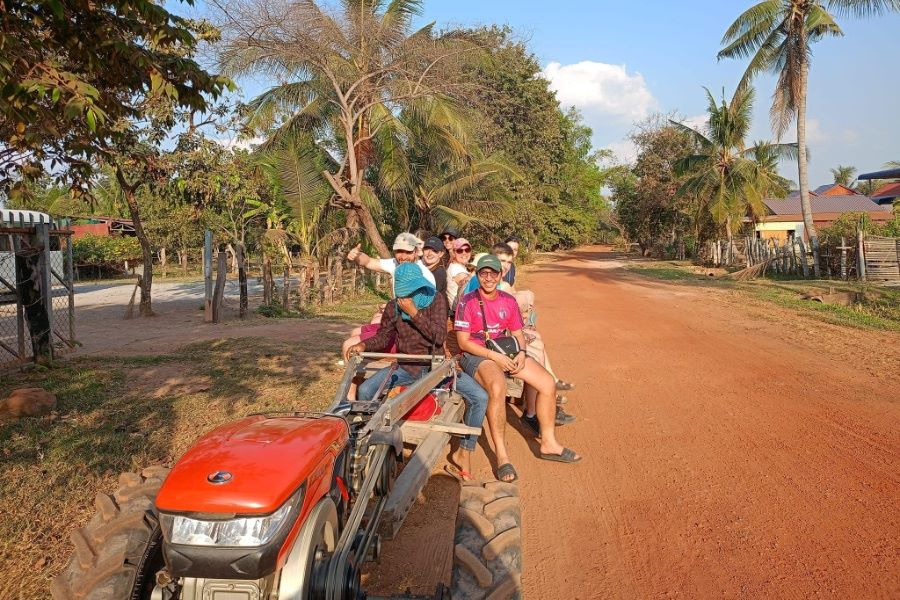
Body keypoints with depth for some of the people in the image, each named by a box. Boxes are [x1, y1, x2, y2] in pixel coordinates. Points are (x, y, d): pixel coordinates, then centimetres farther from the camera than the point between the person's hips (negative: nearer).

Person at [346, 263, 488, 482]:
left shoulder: (437, 300, -10)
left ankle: (464, 453, -4)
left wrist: (414, 312, -28)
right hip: (405, 367, 2)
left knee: (480, 397, -21)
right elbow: (384, 336, 12)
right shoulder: (393, 307, 0)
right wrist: (364, 345, -8)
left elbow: (439, 336, -20)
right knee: (364, 391, -23)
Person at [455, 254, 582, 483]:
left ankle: (549, 443, 10)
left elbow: (517, 333, 15)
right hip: (476, 355, -6)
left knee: (548, 383, -6)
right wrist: (495, 356, -20)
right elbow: (463, 342, -12)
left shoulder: (508, 301, 7)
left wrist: (521, 353, -7)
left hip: (506, 352, 7)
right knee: (498, 387, -38)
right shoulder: (468, 302, -10)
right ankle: (501, 455, -29)